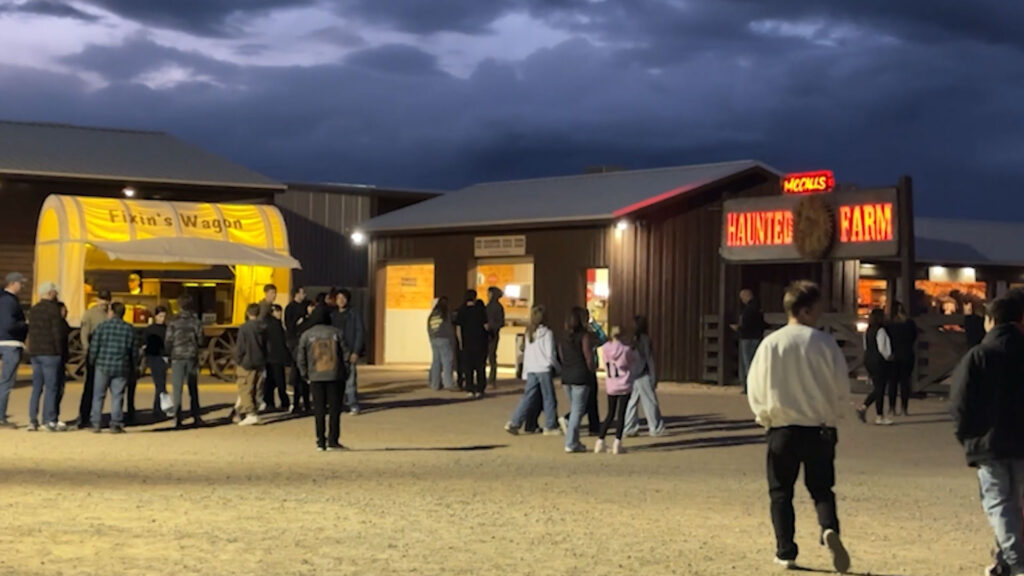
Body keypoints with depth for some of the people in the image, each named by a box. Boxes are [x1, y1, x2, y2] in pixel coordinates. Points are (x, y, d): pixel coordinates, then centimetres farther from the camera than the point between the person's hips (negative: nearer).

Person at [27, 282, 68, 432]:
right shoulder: (53, 309, -10)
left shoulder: (33, 310, 14)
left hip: (35, 352, 7)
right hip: (50, 352, -7)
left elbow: (31, 332, 13)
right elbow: (58, 333, -13)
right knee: (51, 387, -4)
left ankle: (33, 421, 8)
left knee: (36, 388, 10)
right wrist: (61, 352, -5)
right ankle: (49, 421, -6)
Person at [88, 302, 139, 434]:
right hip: (121, 368, 1)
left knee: (98, 395, 8)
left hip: (103, 365, -1)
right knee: (117, 396, 6)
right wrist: (132, 365, 18)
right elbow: (134, 350, 5)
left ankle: (96, 423, 7)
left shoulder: (102, 327, -4)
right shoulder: (129, 329, 1)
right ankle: (115, 424, 3)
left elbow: (94, 347, -3)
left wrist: (92, 361, 12)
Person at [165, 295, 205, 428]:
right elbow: (200, 342, -1)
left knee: (177, 389, 2)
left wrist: (169, 353, 15)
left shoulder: (173, 323, -6)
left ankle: (178, 417, -6)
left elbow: (168, 342, -4)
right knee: (193, 388, 12)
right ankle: (196, 417, 13)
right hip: (192, 358, 2)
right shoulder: (196, 322, -1)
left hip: (177, 358, -2)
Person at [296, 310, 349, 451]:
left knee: (319, 410, 7)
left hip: (316, 377, 1)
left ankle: (321, 442, 5)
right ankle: (333, 441, -1)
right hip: (335, 376, -1)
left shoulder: (306, 335, 5)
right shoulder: (337, 333, 2)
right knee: (335, 409, 3)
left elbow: (300, 359, 4)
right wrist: (345, 369, 11)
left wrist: (305, 375, 13)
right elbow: (345, 354, -2)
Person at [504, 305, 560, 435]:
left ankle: (514, 423, 1)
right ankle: (550, 426, 10)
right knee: (549, 399, 5)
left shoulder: (529, 333, 9)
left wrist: (525, 371, 18)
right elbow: (550, 354, -11)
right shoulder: (547, 333, -9)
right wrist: (556, 367, 5)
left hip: (531, 370, 6)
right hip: (544, 370, -6)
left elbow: (526, 353, 13)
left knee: (528, 397, 8)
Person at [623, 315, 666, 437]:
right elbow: (649, 359, -11)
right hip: (643, 375, -7)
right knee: (651, 402, 1)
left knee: (633, 401, 9)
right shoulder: (645, 339, -11)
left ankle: (630, 428, 10)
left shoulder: (633, 339, 7)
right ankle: (656, 428, 7)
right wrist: (654, 378, -7)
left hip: (633, 375, 7)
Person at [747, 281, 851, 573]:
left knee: (781, 492, 13)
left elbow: (755, 389, -2)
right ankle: (829, 528, -14)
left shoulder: (771, 343, -6)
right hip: (819, 429, 0)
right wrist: (832, 414, 14)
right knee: (821, 489, 13)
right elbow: (842, 388, -4)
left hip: (782, 429, 0)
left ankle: (786, 552, 12)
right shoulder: (825, 343, -9)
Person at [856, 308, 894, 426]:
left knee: (878, 389, 17)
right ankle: (880, 417, 6)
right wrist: (889, 357, -2)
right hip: (879, 362, -8)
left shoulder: (868, 331, 9)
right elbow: (882, 348, -20)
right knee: (880, 389, 0)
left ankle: (863, 407, 6)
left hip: (869, 361, 8)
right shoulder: (881, 331, -16)